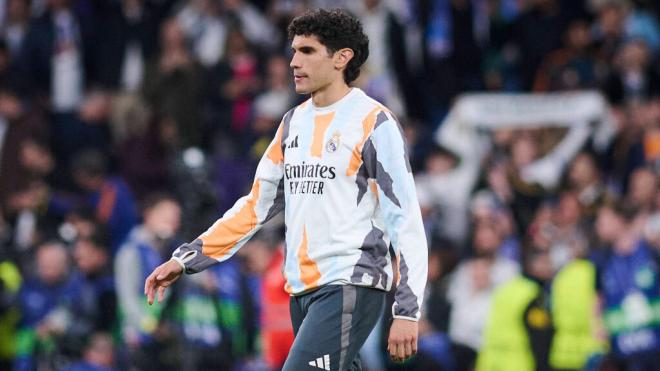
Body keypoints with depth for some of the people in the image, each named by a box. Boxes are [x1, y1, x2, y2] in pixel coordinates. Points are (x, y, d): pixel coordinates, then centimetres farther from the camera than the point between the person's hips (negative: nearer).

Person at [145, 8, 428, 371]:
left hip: (350, 288, -7)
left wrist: (407, 311, -16)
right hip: (302, 291, 7)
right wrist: (185, 259, 14)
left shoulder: (373, 122, -7)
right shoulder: (294, 122, 15)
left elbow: (405, 219, -10)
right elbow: (257, 204, 20)